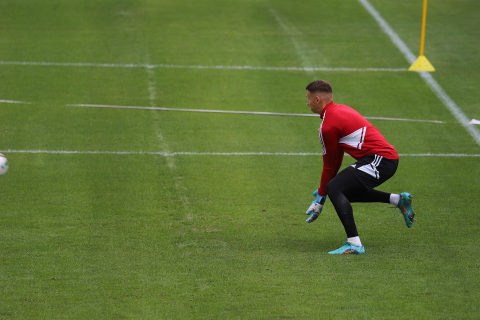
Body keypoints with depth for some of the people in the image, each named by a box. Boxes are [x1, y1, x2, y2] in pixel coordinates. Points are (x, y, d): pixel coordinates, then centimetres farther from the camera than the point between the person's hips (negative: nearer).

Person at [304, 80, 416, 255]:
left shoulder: (328, 126, -11)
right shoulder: (341, 109, 18)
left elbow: (330, 166, -2)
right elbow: (337, 158, 24)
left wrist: (320, 198, 9)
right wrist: (322, 190, 26)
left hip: (379, 159, -10)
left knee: (334, 188, -18)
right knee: (346, 191, 21)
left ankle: (354, 243, -26)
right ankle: (397, 199, 19)